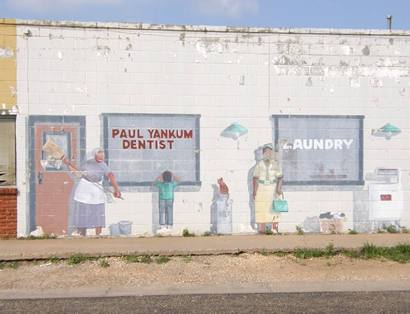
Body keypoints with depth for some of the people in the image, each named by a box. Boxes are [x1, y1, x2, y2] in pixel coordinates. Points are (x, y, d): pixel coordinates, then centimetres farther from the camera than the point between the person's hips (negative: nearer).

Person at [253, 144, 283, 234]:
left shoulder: (276, 164, 4)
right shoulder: (259, 164, 4)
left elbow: (280, 177, -1)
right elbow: (255, 178, 2)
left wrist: (279, 188, -15)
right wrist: (255, 191, -4)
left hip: (273, 189, 0)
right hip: (261, 189, 0)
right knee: (261, 209, -2)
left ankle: (275, 229, 2)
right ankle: (262, 229, 2)